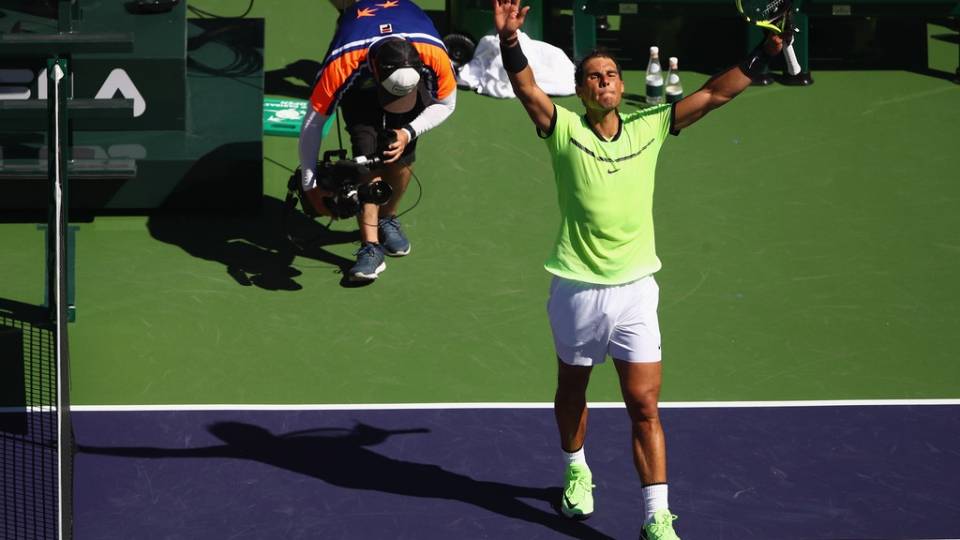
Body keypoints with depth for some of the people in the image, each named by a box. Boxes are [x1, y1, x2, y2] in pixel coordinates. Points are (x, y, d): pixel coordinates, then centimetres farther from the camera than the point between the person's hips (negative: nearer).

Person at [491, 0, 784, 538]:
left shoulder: (649, 127, 1)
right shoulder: (564, 129, -6)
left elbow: (712, 94, 0)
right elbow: (527, 89, -21)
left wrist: (762, 56, -9)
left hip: (635, 289, 0)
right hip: (577, 288, 0)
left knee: (645, 406, -4)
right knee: (572, 390, 20)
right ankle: (577, 473, 46)